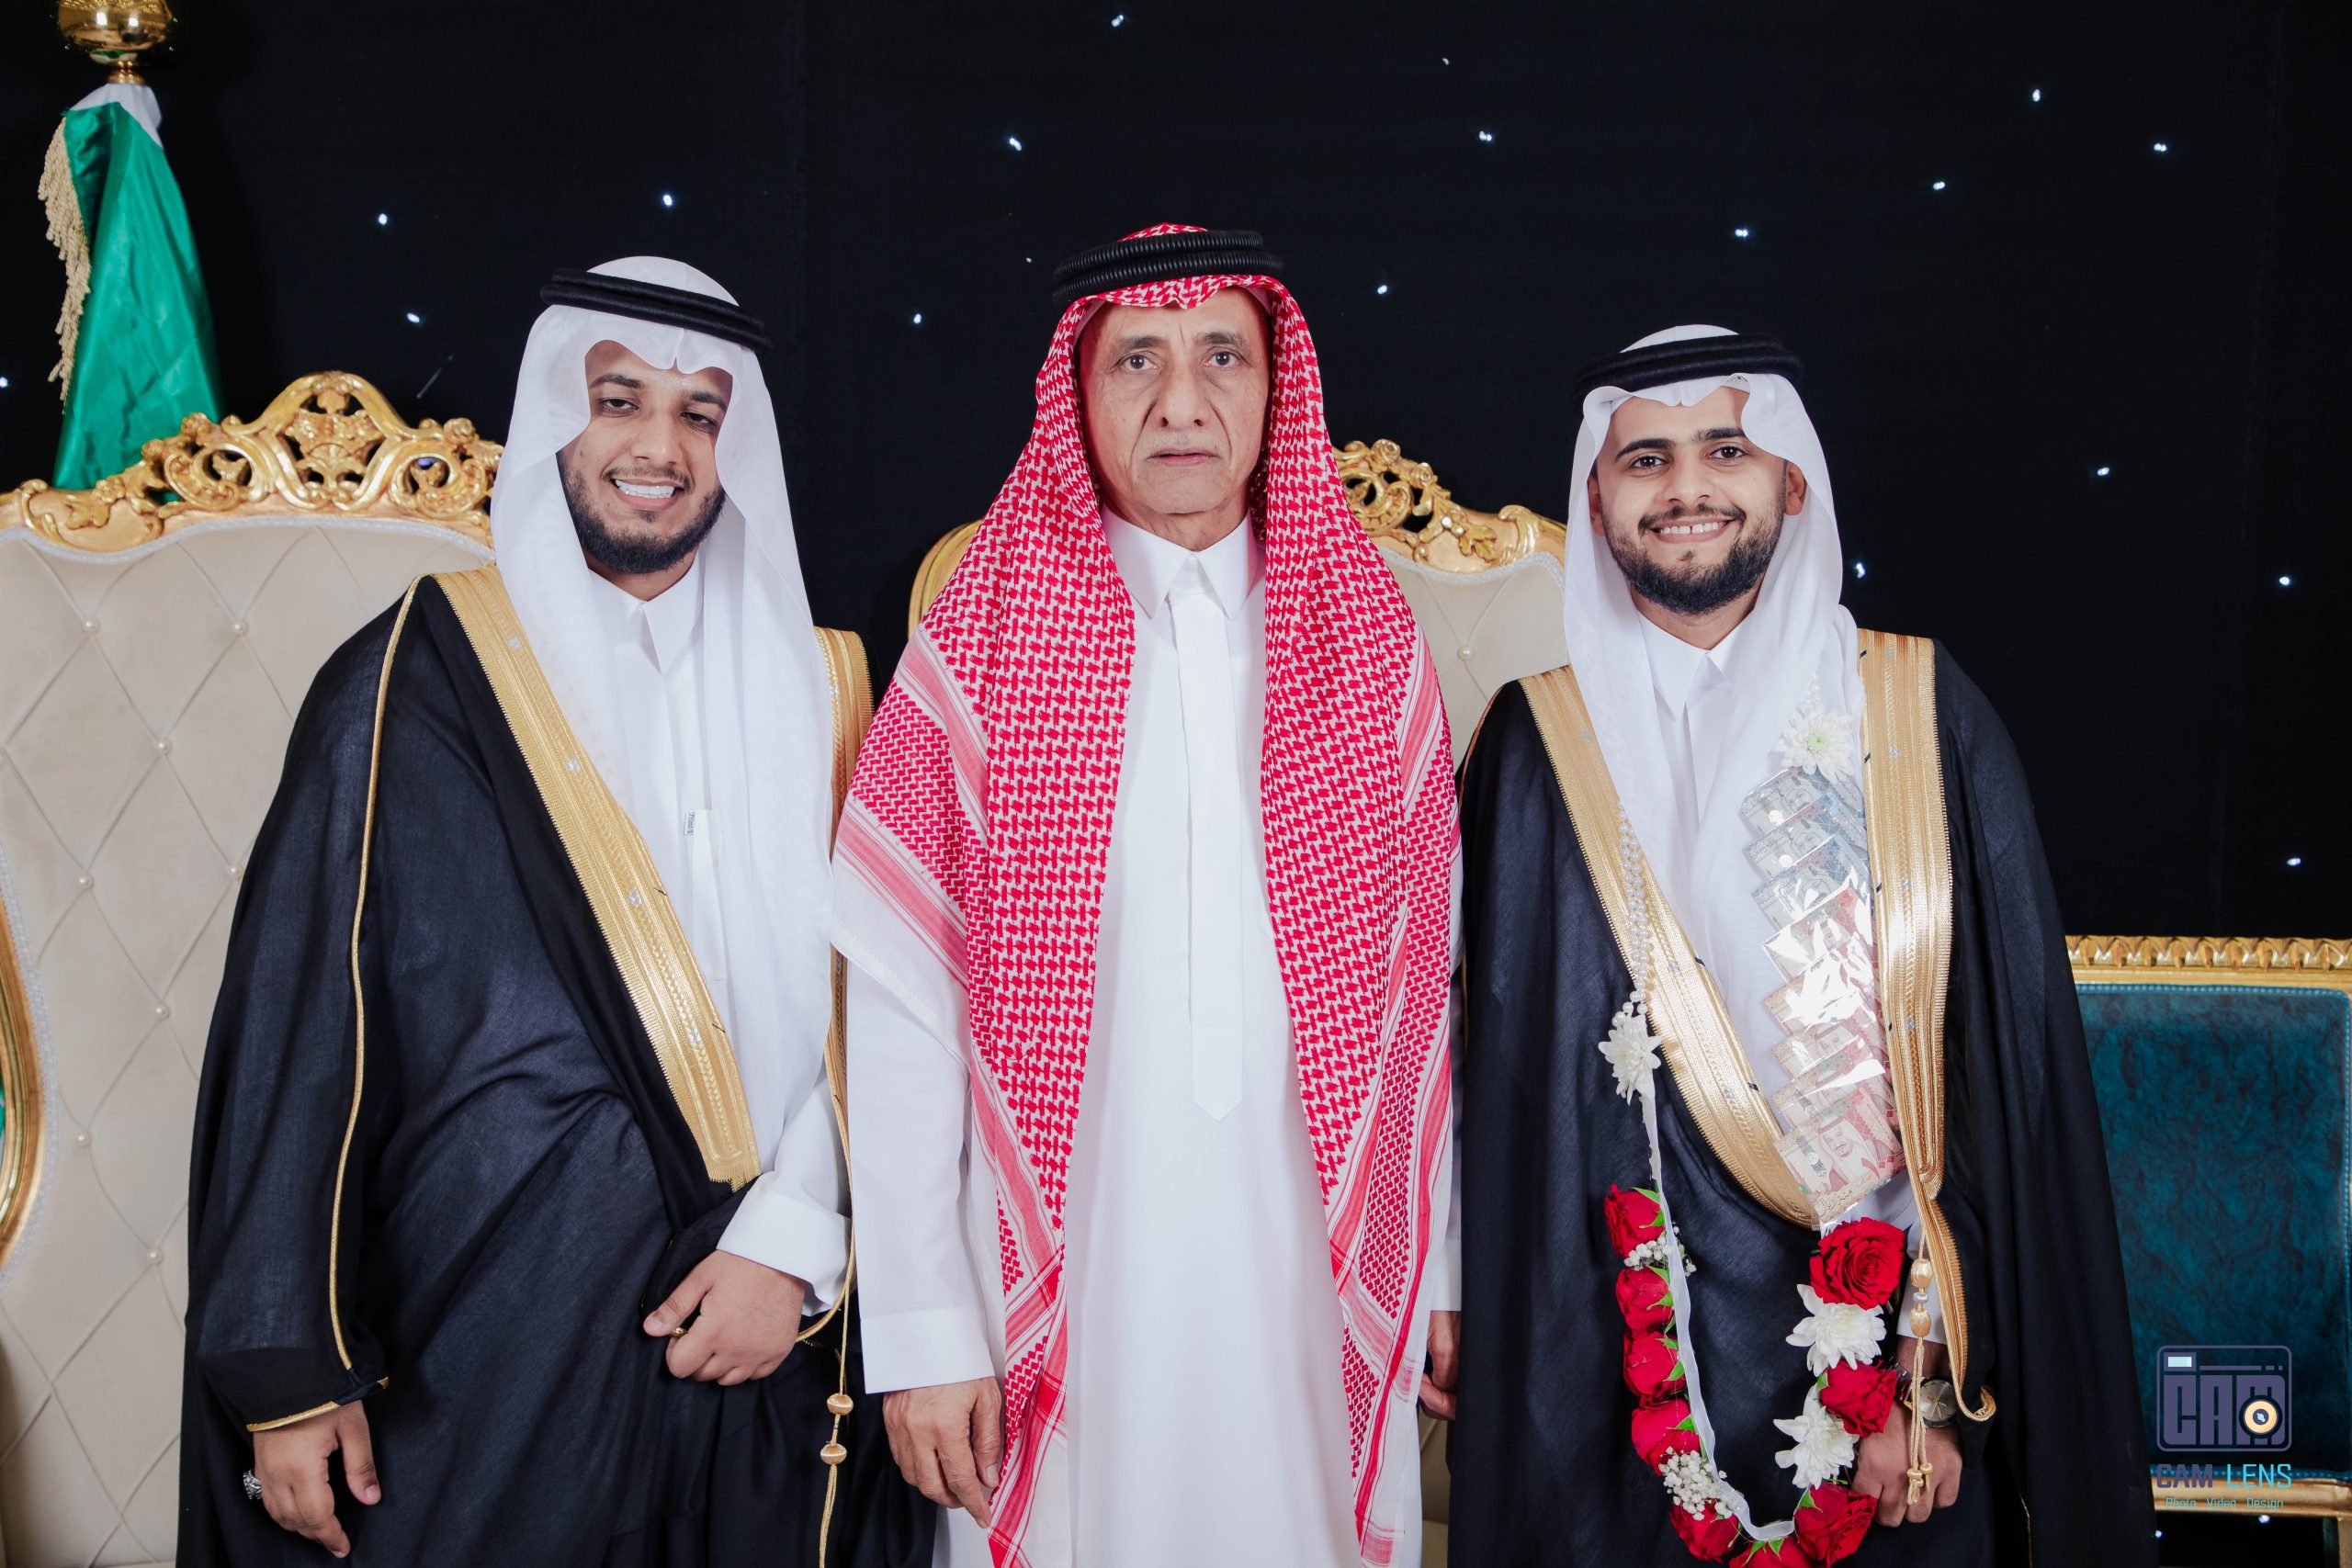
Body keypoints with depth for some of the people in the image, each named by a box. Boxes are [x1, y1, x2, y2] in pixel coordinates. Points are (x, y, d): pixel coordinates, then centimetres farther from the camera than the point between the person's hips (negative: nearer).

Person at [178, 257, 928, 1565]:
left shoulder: (813, 689, 7)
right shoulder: (421, 681, -2)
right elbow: (301, 1018, -4)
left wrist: (796, 1241, -9)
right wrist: (286, 1368, -7)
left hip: (758, 1341, 3)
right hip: (491, 1345, -2)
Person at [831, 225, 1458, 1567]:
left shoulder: (1375, 648, 4)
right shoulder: (977, 654, -3)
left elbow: (1424, 990, 5)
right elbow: (900, 1007, -6)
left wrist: (1442, 1277, 5)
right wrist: (924, 1332, -9)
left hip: (1321, 1285, 2)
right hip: (1063, 1295, -1)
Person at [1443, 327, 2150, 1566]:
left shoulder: (1921, 717, -1)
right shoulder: (1540, 748, 0)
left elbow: (2008, 1057, -4)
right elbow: (1507, 1073, 1)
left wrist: (1941, 1381, -10)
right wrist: (1473, 1322, -6)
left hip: (1887, 1344, 0)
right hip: (1630, 1361, 0)